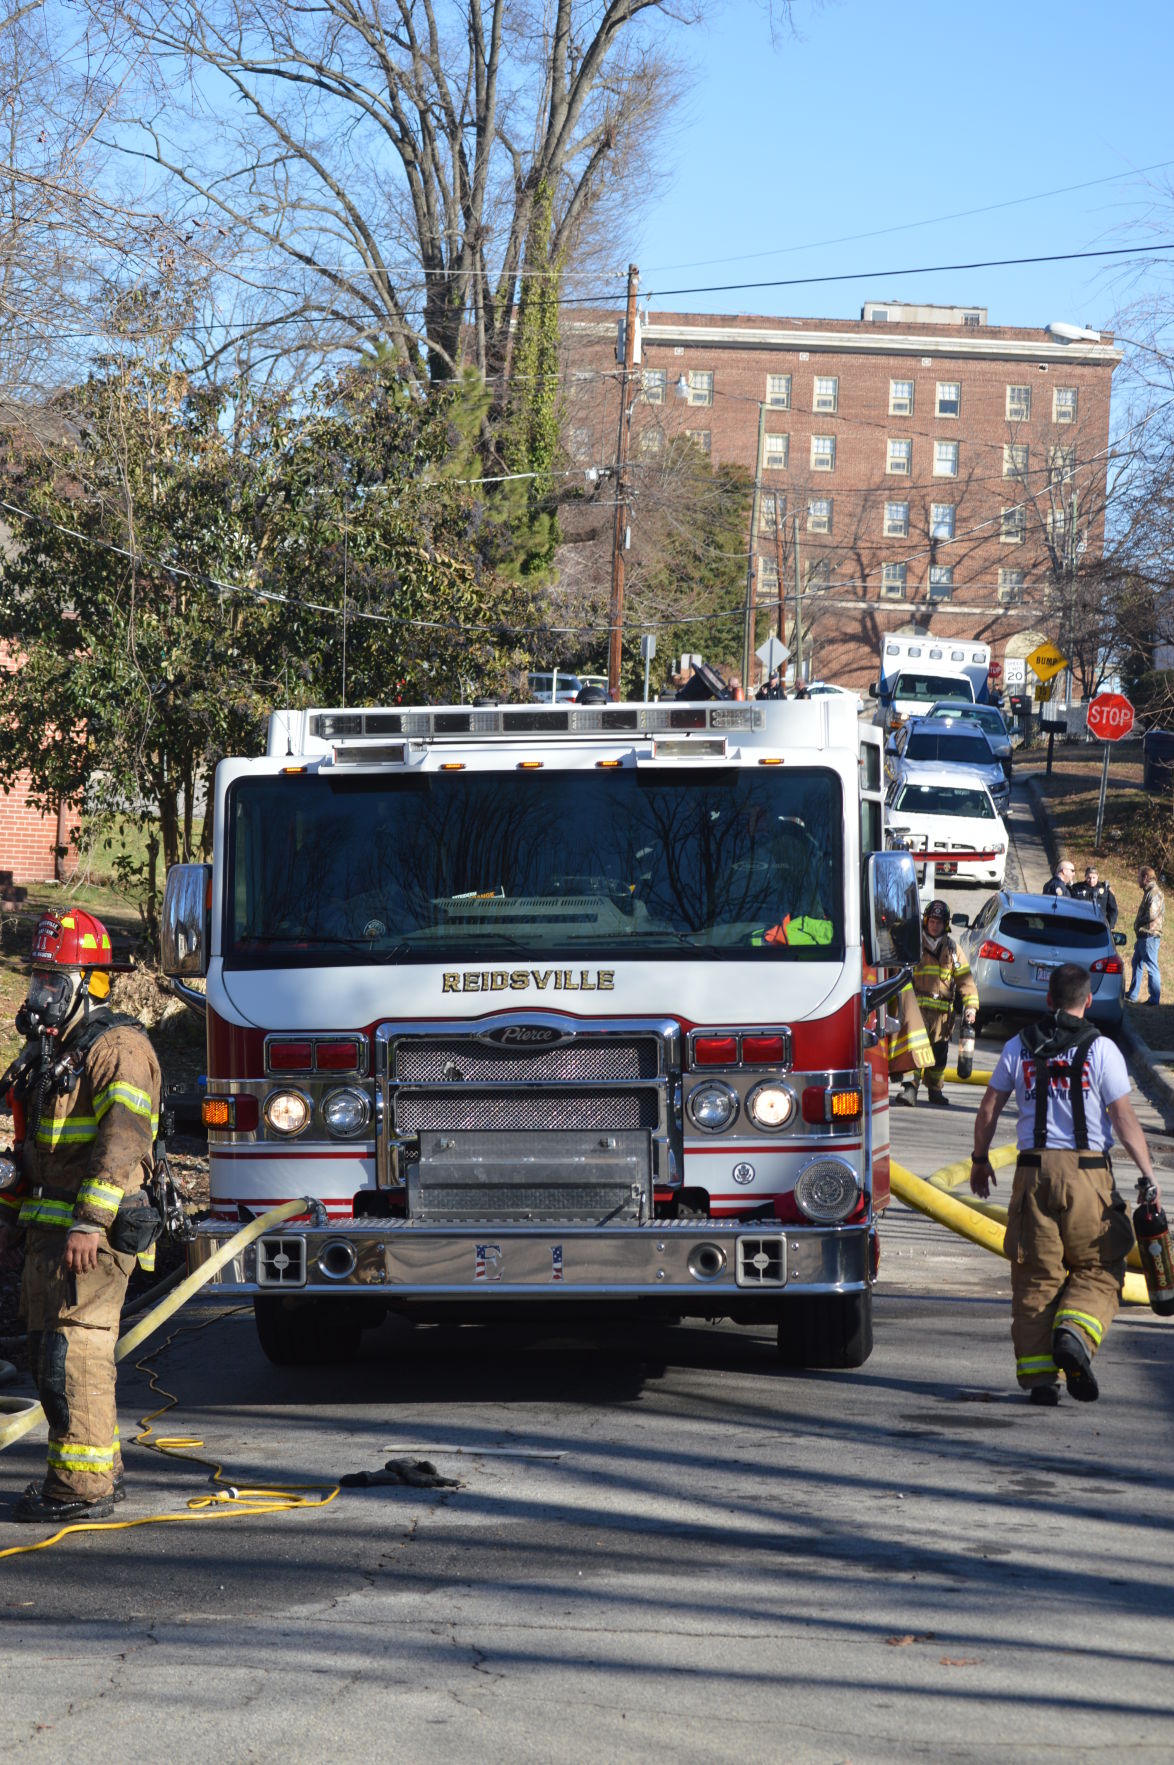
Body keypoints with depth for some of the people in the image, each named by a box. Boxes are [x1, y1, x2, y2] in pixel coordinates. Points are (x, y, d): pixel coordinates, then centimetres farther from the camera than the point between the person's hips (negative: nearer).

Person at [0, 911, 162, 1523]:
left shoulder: (117, 1049, -12)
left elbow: (121, 1141, -21)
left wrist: (88, 1223, -27)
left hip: (91, 1234, -10)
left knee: (75, 1354, -11)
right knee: (50, 1353, 12)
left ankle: (84, 1487, -9)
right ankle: (100, 1468, 21)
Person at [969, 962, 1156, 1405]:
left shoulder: (1019, 1047, 7)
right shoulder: (1101, 1049, -3)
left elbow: (988, 1109, 11)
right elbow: (1124, 1119, -6)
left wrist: (980, 1161, 25)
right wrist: (1148, 1174, 0)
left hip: (1034, 1169, 3)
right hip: (1087, 1171, -2)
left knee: (1035, 1277, 7)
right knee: (1097, 1270, 7)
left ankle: (1038, 1373, 1)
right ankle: (1074, 1335, -20)